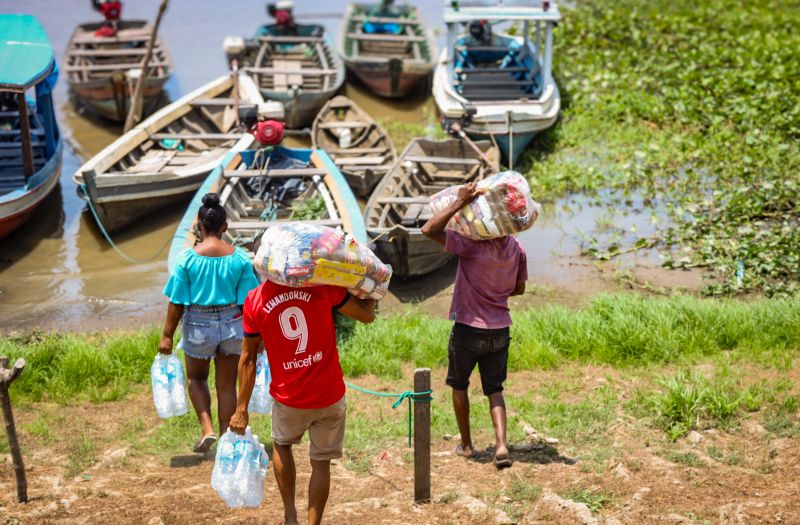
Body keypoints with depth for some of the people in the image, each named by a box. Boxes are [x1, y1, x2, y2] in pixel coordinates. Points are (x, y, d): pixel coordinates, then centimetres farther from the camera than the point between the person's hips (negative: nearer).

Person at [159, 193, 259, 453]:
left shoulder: (187, 257, -12)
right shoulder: (240, 258, -7)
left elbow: (177, 303, -10)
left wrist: (167, 336, -1)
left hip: (198, 326, -1)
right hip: (232, 325, 1)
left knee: (196, 378, 22)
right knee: (226, 385, 13)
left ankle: (207, 429, 5)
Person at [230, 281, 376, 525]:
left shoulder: (254, 300, -8)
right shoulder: (322, 285, -13)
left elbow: (248, 359, -3)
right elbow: (367, 315, -5)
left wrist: (242, 409, 4)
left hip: (289, 399, 1)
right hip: (330, 395, -1)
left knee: (281, 445, 29)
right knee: (321, 462, 14)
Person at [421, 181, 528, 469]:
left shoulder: (472, 244, -22)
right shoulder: (517, 249, -4)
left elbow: (429, 229, -26)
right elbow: (519, 289, 9)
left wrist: (459, 203, -27)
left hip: (468, 329, -4)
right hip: (500, 331, 4)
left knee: (459, 385, 17)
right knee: (494, 389, 15)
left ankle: (466, 444, 25)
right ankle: (501, 443, -1)